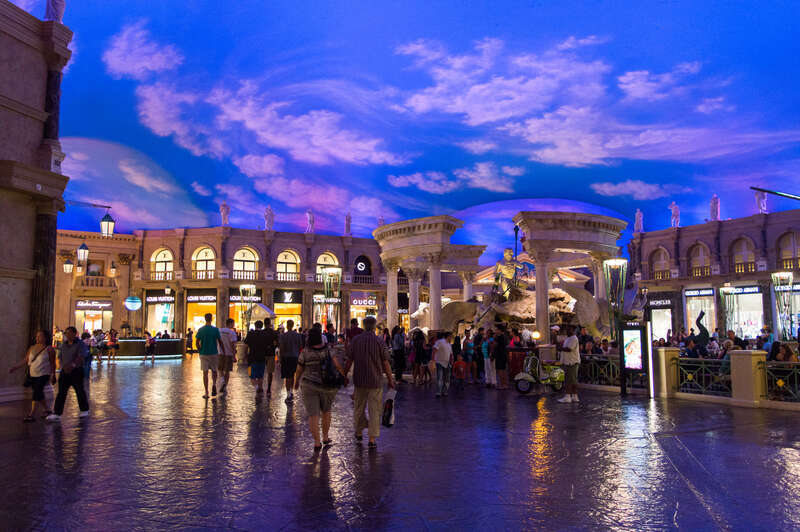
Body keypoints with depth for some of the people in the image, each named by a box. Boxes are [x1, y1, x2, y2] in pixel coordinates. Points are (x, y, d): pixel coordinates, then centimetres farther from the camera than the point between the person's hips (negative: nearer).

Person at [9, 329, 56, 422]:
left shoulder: (49, 349, -5)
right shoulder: (32, 348, 9)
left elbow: (52, 363, -4)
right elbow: (25, 360, 10)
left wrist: (53, 374, -6)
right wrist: (16, 367, -2)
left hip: (43, 375, -6)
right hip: (33, 375, 6)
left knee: (37, 393, -14)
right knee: (38, 394, 12)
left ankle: (32, 415, -13)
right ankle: (47, 410, 28)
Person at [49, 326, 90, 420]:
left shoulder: (80, 344, -7)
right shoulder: (64, 345, 12)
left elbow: (81, 357, -18)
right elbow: (59, 357, 12)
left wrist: (72, 365, -30)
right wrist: (61, 365, -7)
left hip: (76, 371, -5)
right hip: (65, 371, 5)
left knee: (80, 391, 6)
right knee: (61, 392, -1)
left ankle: (84, 410, 21)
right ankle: (57, 413, -1)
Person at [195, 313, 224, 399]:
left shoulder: (200, 330, -1)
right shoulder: (215, 329, -5)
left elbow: (197, 342, -1)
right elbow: (220, 342, -4)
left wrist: (199, 351, 12)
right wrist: (224, 352, 4)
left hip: (203, 354, 1)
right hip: (214, 353, -1)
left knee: (205, 373, 5)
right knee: (214, 371, 16)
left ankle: (206, 393, 6)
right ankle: (214, 384, -10)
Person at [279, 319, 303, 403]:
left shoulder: (283, 335, -10)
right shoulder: (298, 335, 1)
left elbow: (281, 348, -11)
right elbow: (301, 347, 6)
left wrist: (281, 358, -2)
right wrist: (298, 356, 17)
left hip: (286, 357, -4)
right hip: (295, 357, 4)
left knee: (287, 377, 0)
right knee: (292, 375, 19)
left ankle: (289, 395, -3)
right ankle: (291, 392, 28)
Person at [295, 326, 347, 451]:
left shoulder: (305, 352, -8)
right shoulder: (329, 349, -8)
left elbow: (299, 370, 2)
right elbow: (337, 364, -16)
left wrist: (297, 382, 18)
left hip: (309, 386, -1)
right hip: (327, 386, 1)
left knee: (313, 415, 4)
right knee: (326, 411, 21)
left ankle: (317, 443, 3)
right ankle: (325, 438, 28)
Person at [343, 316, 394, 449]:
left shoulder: (355, 340, -2)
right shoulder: (379, 341, -7)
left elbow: (348, 361, 0)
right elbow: (386, 363, -6)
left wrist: (344, 376, 11)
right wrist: (390, 380, 4)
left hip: (359, 380, 2)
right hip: (375, 381, -2)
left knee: (358, 408, 18)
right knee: (374, 410, 4)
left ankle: (359, 433, 33)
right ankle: (372, 439, 2)